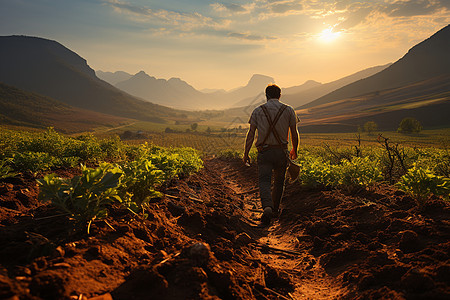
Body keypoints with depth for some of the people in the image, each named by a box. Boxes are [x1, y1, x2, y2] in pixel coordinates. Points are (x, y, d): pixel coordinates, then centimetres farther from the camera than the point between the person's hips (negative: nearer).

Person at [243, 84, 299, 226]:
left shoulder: (258, 110, 2)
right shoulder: (289, 110, 3)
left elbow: (251, 133, -2)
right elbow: (294, 134, 4)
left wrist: (246, 154, 1)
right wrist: (294, 151, 19)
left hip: (264, 152, -1)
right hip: (281, 151, 1)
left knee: (264, 182, -4)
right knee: (279, 182, 17)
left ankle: (267, 207, -29)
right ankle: (275, 209, 30)